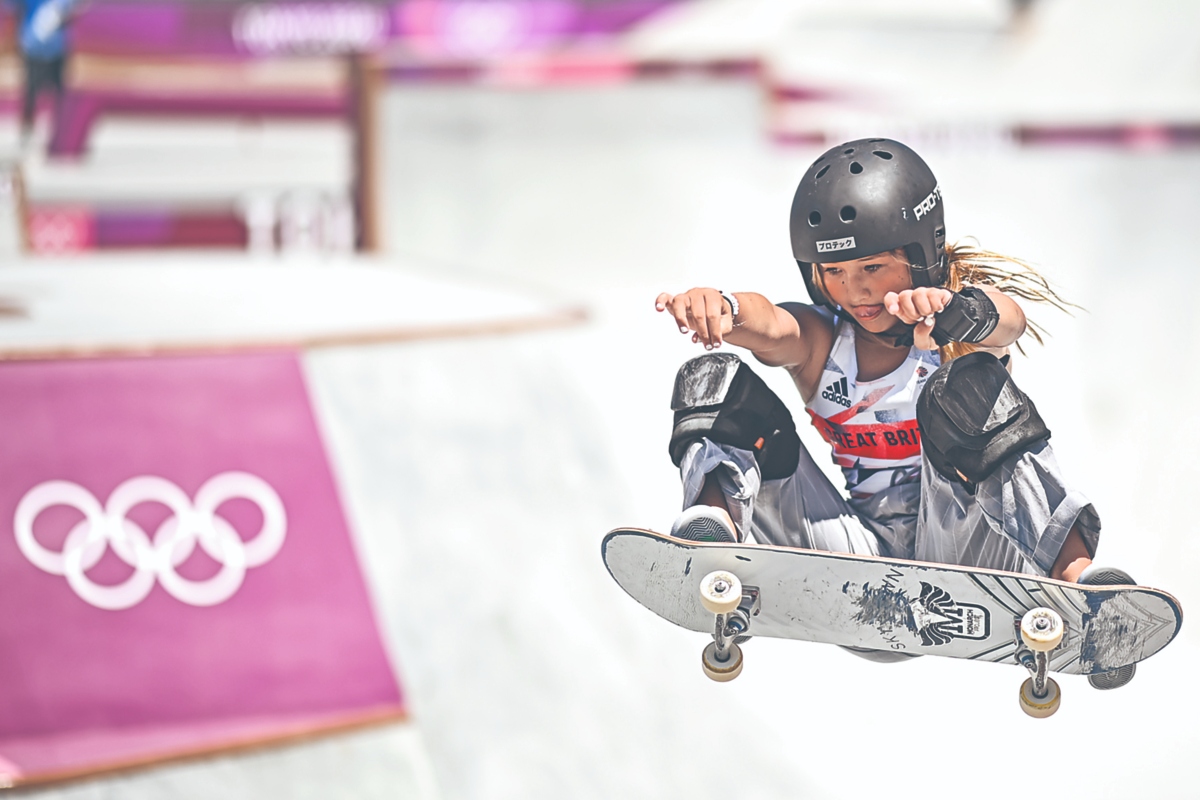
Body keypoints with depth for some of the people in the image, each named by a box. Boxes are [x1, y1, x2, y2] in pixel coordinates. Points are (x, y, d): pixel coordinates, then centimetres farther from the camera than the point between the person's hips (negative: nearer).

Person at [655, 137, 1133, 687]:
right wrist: (719, 309, -46)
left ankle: (1074, 574, -43)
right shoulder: (817, 342, 3)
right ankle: (713, 525, -36)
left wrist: (954, 311, -53)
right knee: (715, 382, -9)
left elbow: (1007, 320, -28)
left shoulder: (957, 327, -3)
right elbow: (768, 327, -21)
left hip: (963, 549, -2)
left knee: (964, 391, -31)